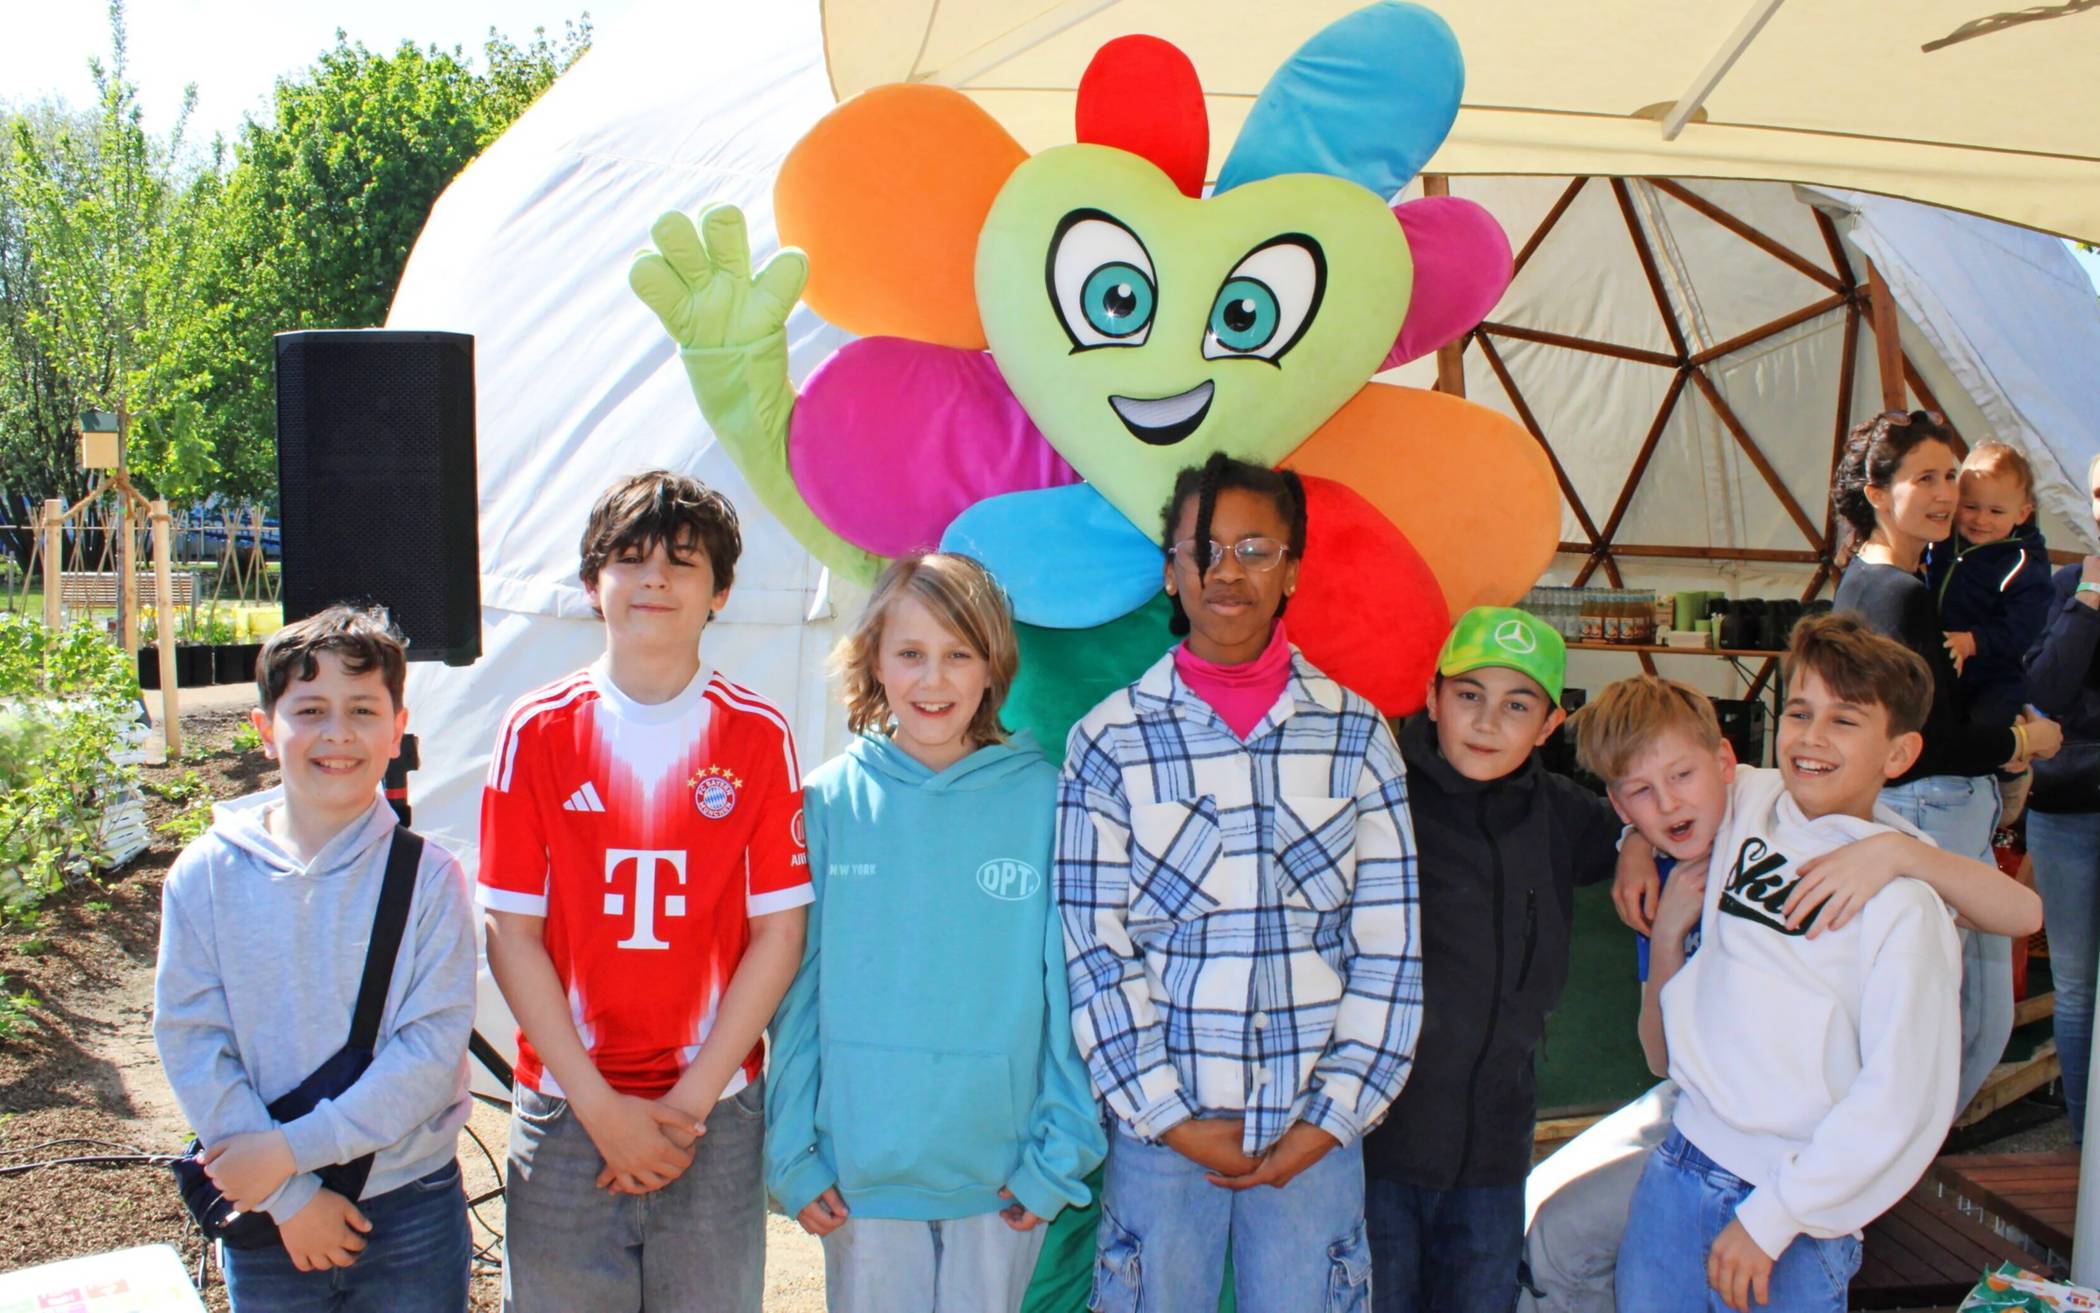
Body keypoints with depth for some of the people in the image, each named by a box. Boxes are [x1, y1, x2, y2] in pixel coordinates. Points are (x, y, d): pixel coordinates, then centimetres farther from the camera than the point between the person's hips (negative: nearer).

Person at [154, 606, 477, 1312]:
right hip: (269, 1224, 1)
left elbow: (431, 1049, -14)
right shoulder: (205, 876, -4)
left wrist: (291, 1148, -19)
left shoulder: (428, 876, -9)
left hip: (412, 1207, -1)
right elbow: (191, 1044, -7)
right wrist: (289, 1195, -13)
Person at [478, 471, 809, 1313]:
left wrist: (690, 1102, -8)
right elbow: (511, 934, -2)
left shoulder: (756, 735, -1)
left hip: (716, 1114, 0)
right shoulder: (538, 731, 0)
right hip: (564, 1110, 0)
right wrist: (601, 1107, -7)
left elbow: (778, 935, -2)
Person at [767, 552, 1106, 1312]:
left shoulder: (1043, 801, -6)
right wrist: (793, 1152, 0)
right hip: (861, 1170, 1)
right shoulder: (829, 803, -3)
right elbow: (796, 987, 1)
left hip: (1002, 1175, 0)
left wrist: (1060, 1153, -3)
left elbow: (1071, 990, -2)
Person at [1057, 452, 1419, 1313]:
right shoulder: (1110, 741, -1)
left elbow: (1390, 944, 2)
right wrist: (1167, 1114, -6)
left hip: (1315, 1130, 1)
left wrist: (1336, 1114, -4)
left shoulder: (1357, 735, 3)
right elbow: (1095, 950, -2)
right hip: (1161, 1127, -1)